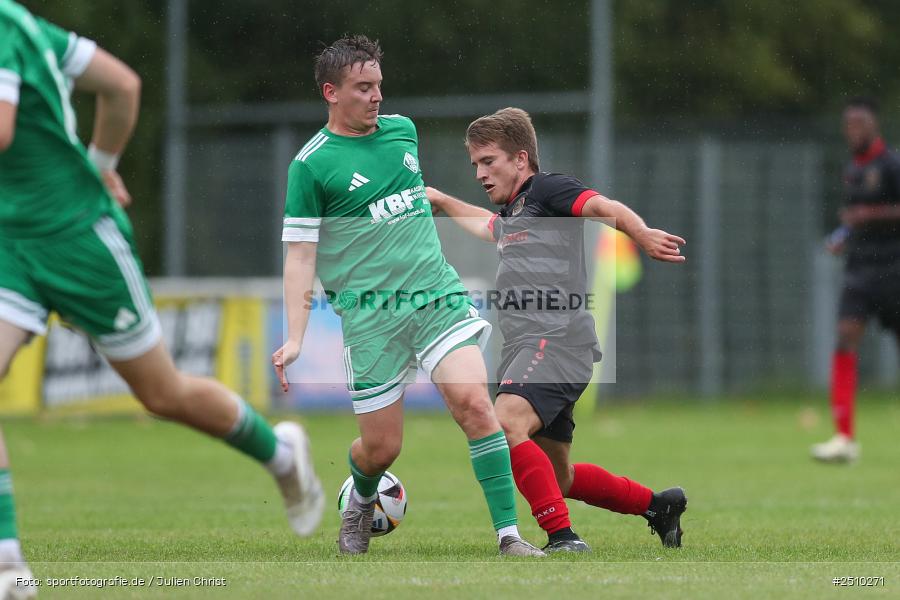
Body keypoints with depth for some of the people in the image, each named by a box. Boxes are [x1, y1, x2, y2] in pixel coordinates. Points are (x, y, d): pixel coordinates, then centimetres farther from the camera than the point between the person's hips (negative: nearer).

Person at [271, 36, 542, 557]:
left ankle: (509, 534, -15)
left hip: (439, 294, 4)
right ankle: (362, 503, 38)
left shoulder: (403, 130, 11)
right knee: (382, 446, 1)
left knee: (474, 402, -18)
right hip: (371, 315, -4)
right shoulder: (311, 165, -6)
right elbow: (300, 255, -7)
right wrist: (295, 339, -14)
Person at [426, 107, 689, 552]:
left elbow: (604, 207, -19)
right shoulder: (511, 214, 25)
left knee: (505, 426, -31)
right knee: (558, 479, 15)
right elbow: (488, 226, 50)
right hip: (523, 348, 10)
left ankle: (563, 537, -32)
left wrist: (641, 234, -38)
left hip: (557, 339, -10)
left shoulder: (547, 189, -1)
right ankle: (658, 505, 31)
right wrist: (440, 201, 62)